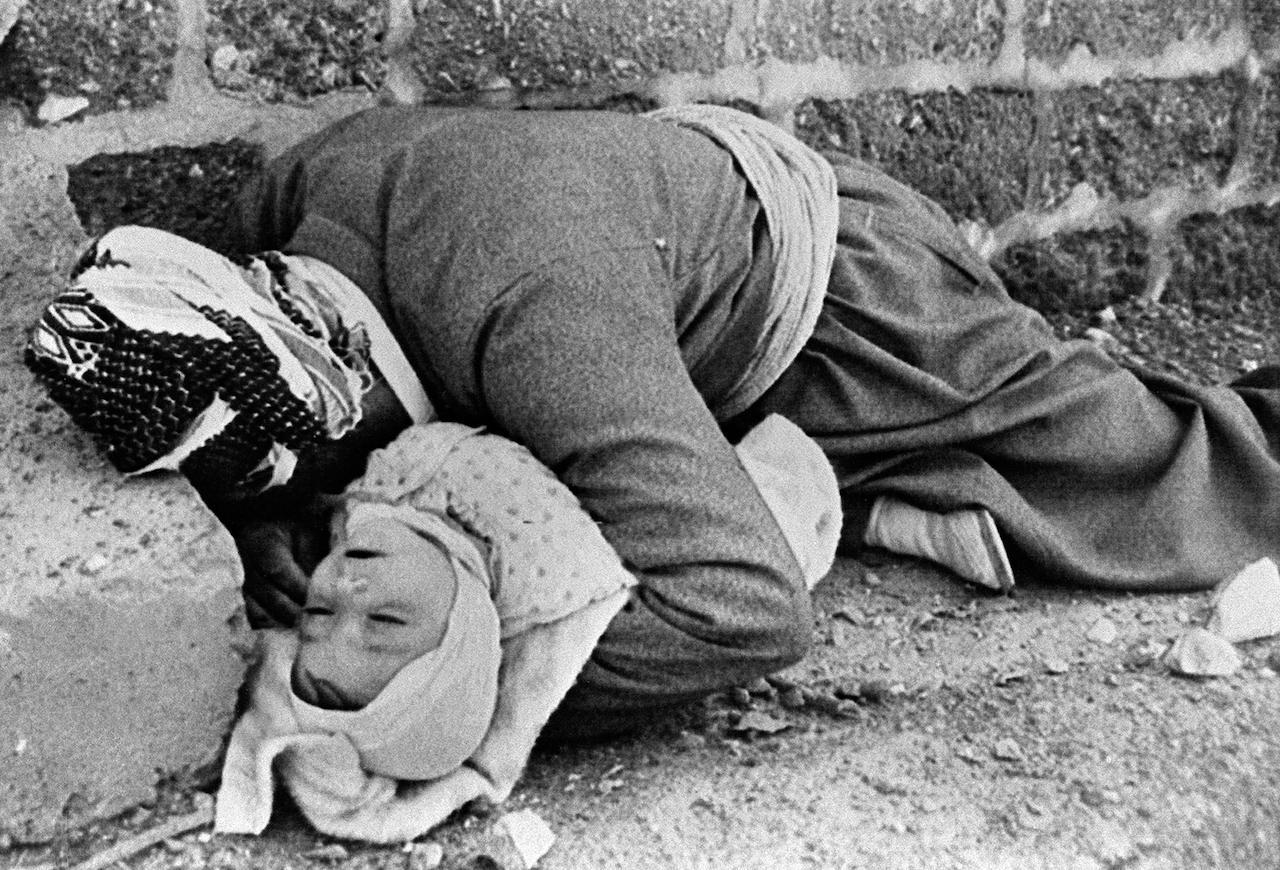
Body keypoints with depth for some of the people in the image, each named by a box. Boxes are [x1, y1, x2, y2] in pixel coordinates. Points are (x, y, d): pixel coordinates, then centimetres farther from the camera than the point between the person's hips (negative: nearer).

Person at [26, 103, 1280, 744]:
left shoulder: (529, 304, -46)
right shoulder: (297, 192, -21)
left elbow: (745, 603, -50)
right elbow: (228, 412, -5)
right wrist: (254, 521, -26)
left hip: (835, 282, -7)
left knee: (1157, 475, 11)